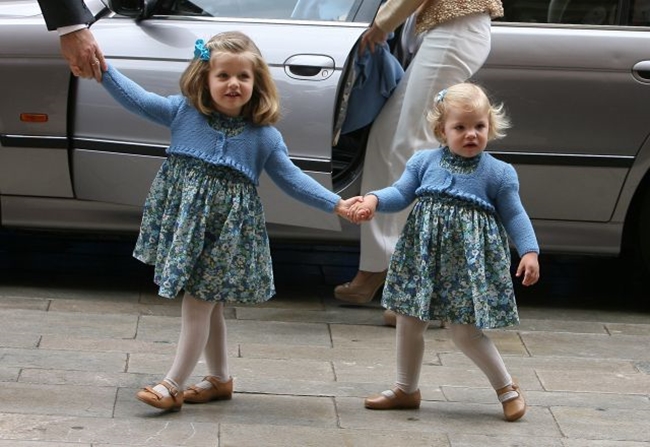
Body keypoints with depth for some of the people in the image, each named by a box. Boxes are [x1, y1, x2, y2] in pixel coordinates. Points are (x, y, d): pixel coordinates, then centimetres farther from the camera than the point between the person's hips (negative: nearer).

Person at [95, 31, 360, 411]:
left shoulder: (264, 136, -4)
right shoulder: (183, 112, -1)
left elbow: (292, 179, 2)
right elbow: (137, 99, 0)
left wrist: (336, 204, -5)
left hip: (227, 226, -3)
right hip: (185, 218, 3)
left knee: (200, 301, -4)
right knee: (209, 304, 15)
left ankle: (174, 385, 2)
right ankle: (220, 378, 29)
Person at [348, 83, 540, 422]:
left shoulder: (499, 173, -3)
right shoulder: (424, 161, 3)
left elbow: (514, 215, 1)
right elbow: (400, 194, 3)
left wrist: (529, 252, -9)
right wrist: (373, 200, -16)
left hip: (470, 259, -4)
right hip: (423, 254, 4)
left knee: (464, 330, -6)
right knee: (409, 320, 9)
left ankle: (506, 387, 14)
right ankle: (406, 389, 26)